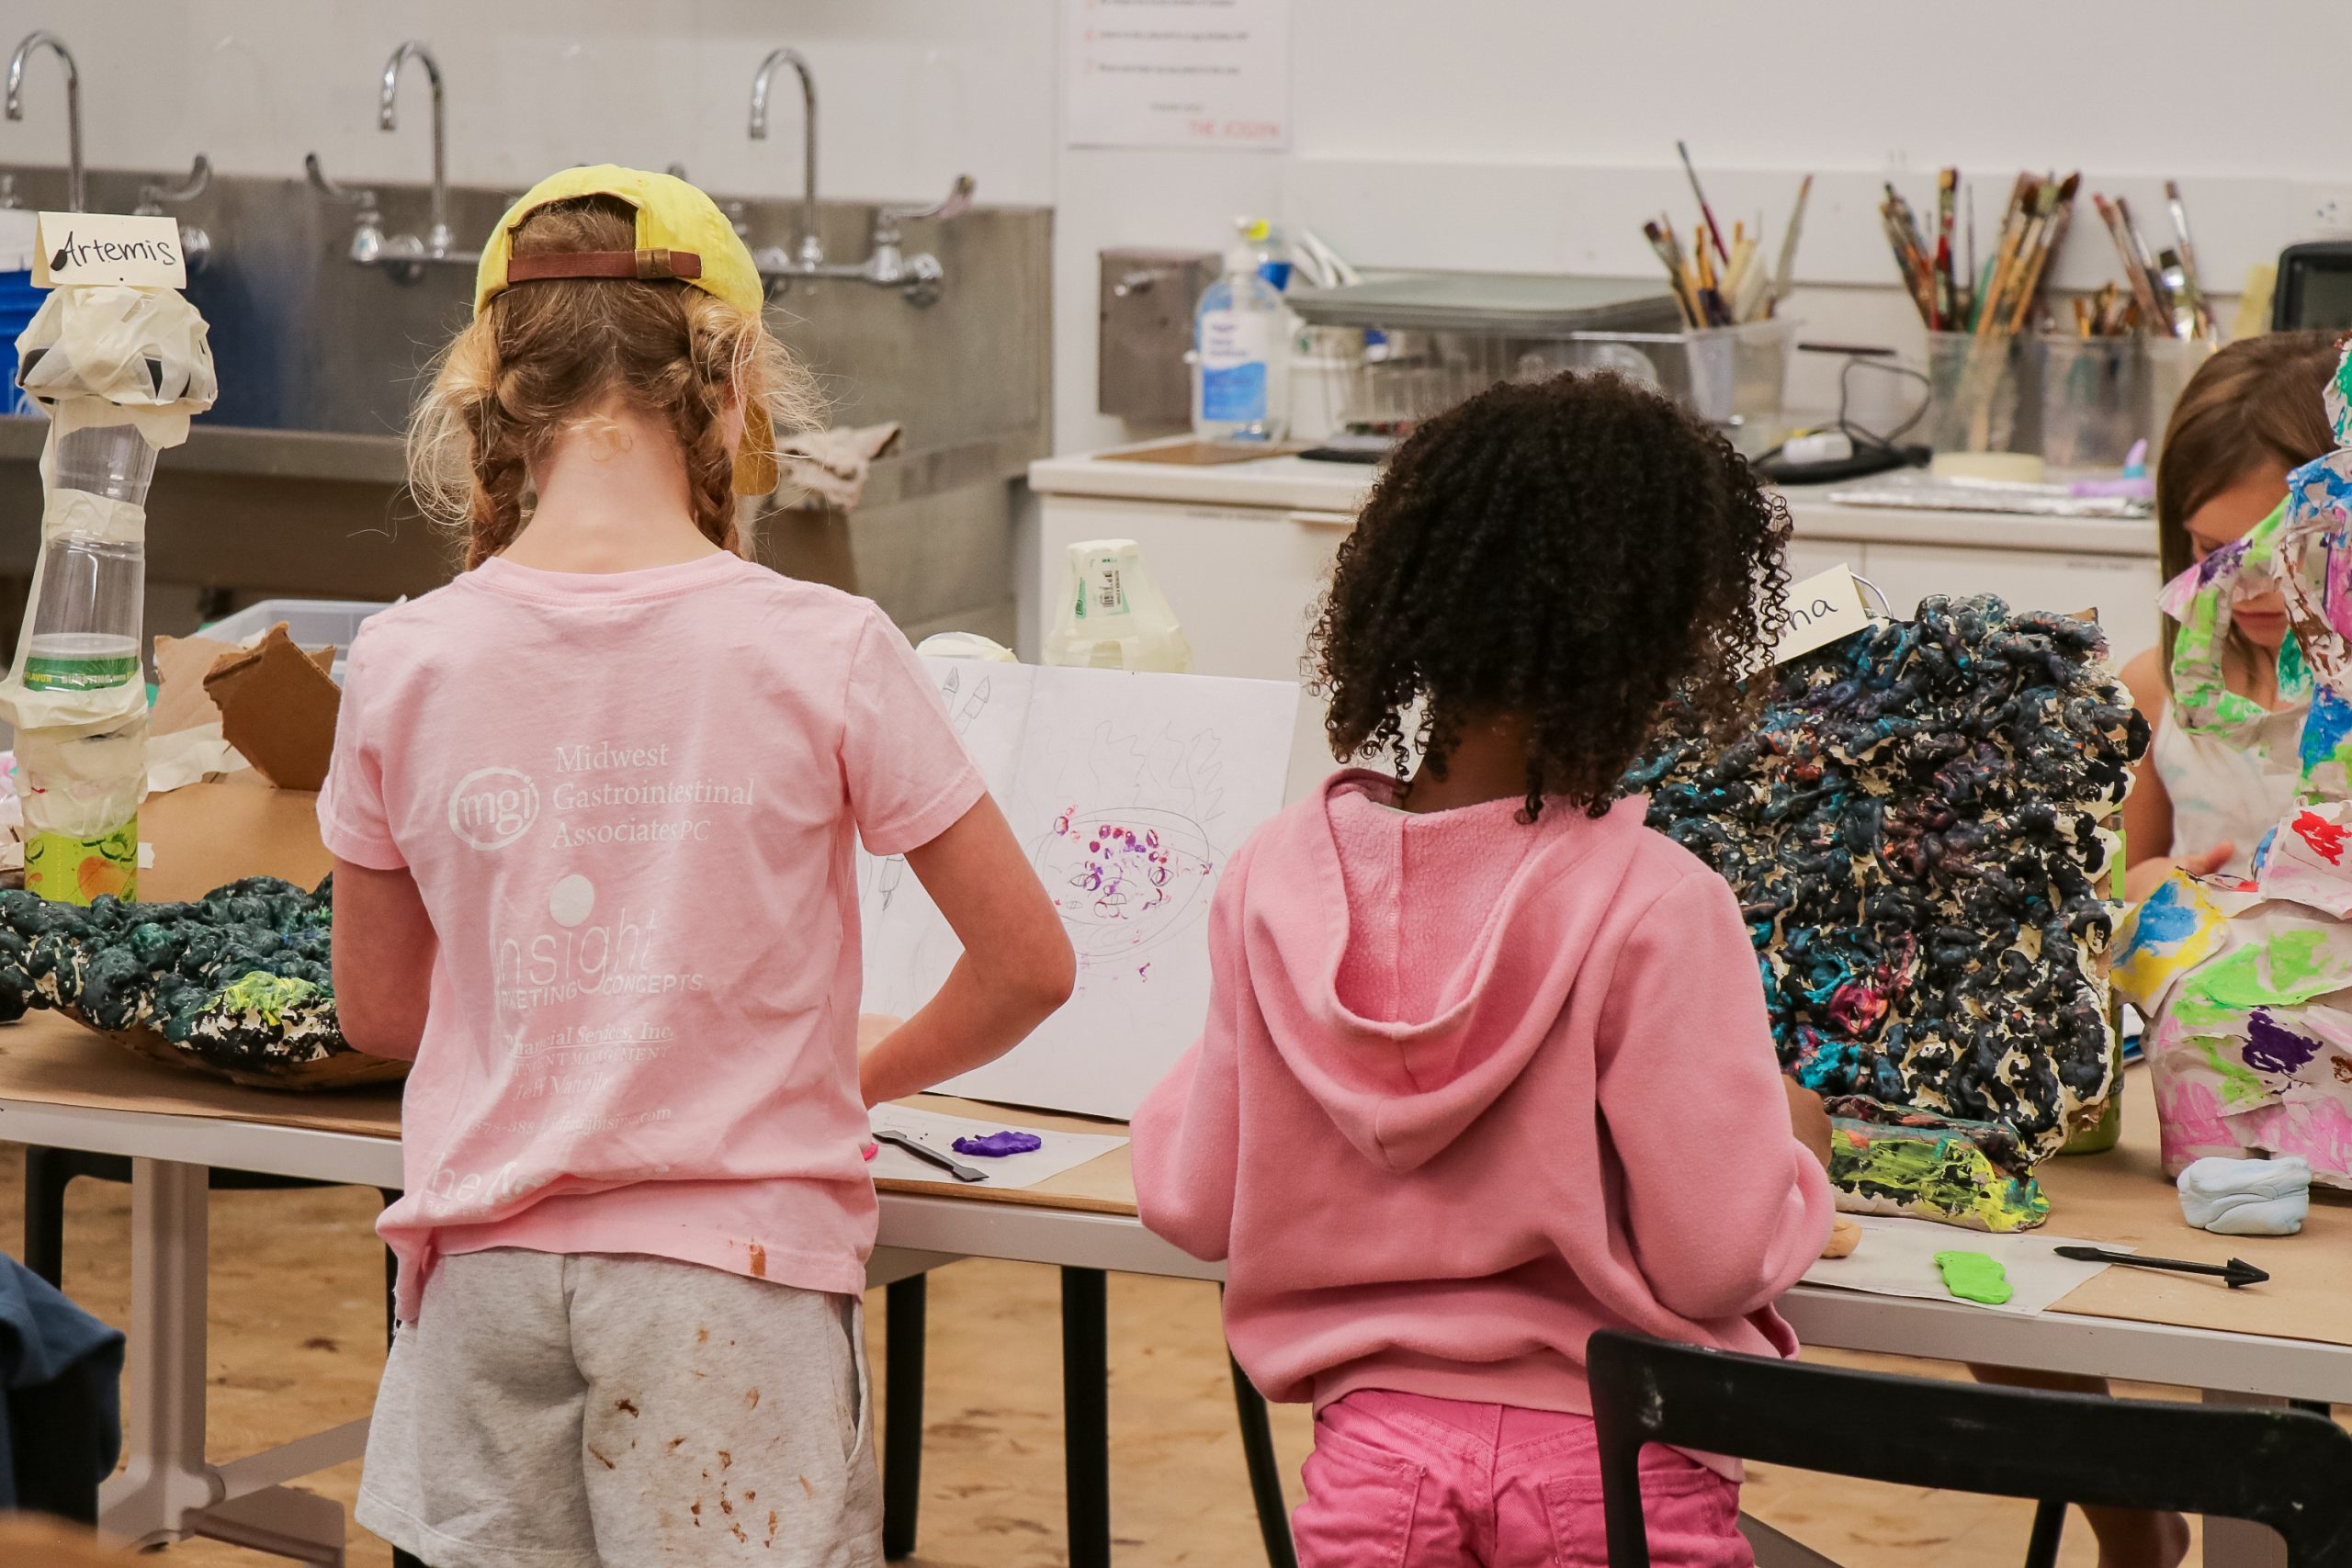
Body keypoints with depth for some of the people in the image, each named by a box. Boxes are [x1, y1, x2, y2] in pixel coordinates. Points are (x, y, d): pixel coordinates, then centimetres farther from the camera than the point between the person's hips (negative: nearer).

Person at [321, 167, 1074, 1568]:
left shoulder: (405, 663, -2)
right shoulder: (822, 652, -10)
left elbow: (378, 1009, 11)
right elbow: (1027, 965, -2)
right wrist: (857, 1077, 14)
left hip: (485, 1265, 3)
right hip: (733, 1266, -3)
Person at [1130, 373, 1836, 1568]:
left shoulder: (1277, 880, -4)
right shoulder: (1656, 907, -17)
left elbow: (1192, 1207, 3)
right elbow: (1716, 1259, -14)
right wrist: (1794, 1153, 6)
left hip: (1371, 1455, 3)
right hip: (1610, 1469, -3)